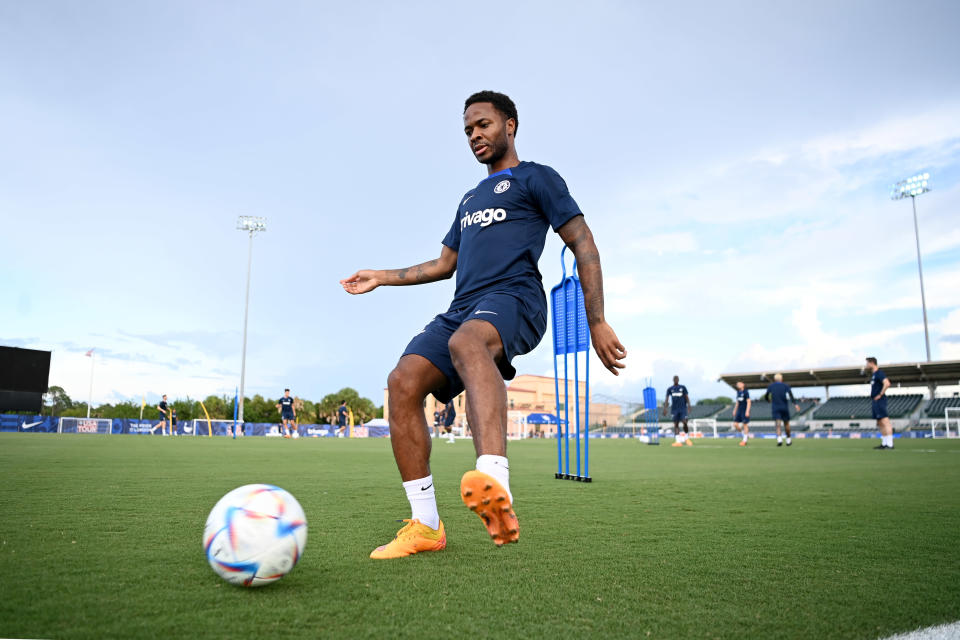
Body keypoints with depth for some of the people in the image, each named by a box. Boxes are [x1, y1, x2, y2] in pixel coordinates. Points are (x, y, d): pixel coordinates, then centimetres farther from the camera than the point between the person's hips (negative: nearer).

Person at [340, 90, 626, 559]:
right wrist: (381, 277, 33)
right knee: (403, 383, -16)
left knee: (467, 341, -40)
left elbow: (584, 246, 4)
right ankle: (426, 526, -9)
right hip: (461, 309, 7)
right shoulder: (469, 199, 33)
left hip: (513, 299, -7)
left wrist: (596, 322, -4)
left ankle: (497, 493, -61)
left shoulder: (536, 178, 12)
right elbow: (444, 264, 37)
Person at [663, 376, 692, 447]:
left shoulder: (683, 387, 9)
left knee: (684, 422, -13)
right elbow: (667, 399, 7)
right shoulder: (670, 389, 10)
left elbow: (687, 396, 5)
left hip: (683, 408, -1)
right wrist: (665, 408, -3)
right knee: (676, 424, -3)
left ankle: (687, 438, 8)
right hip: (674, 409, 1)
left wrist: (688, 405, -10)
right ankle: (678, 441, -2)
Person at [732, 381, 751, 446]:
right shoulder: (738, 392, 11)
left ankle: (744, 440, 7)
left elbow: (749, 402, -14)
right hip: (739, 410, 7)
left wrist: (747, 411, -21)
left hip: (745, 411, -7)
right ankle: (745, 434, 19)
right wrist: (734, 410, 18)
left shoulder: (746, 392, -10)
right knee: (735, 424, 0)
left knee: (745, 425, -1)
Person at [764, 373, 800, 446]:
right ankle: (788, 440, 23)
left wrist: (769, 401, 36)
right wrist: (795, 404, -20)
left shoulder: (771, 386, 10)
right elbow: (790, 394, -12)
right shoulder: (785, 385, 6)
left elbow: (766, 397, 14)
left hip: (775, 408, 0)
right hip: (784, 407, 0)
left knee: (778, 424, -7)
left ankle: (779, 438, -29)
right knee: (786, 423, 14)